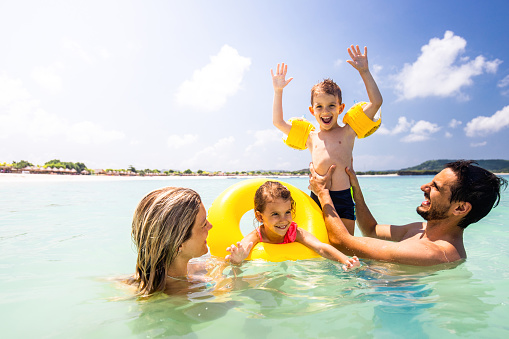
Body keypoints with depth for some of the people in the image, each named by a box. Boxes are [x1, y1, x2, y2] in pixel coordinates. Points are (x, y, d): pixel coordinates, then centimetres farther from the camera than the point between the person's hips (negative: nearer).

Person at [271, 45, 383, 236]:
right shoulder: (310, 137, 12)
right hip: (317, 199, 2)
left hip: (344, 198, -1)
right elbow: (278, 121, 16)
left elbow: (376, 102, 1)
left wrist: (364, 72, 0)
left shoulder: (347, 132, 5)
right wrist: (278, 91, 13)